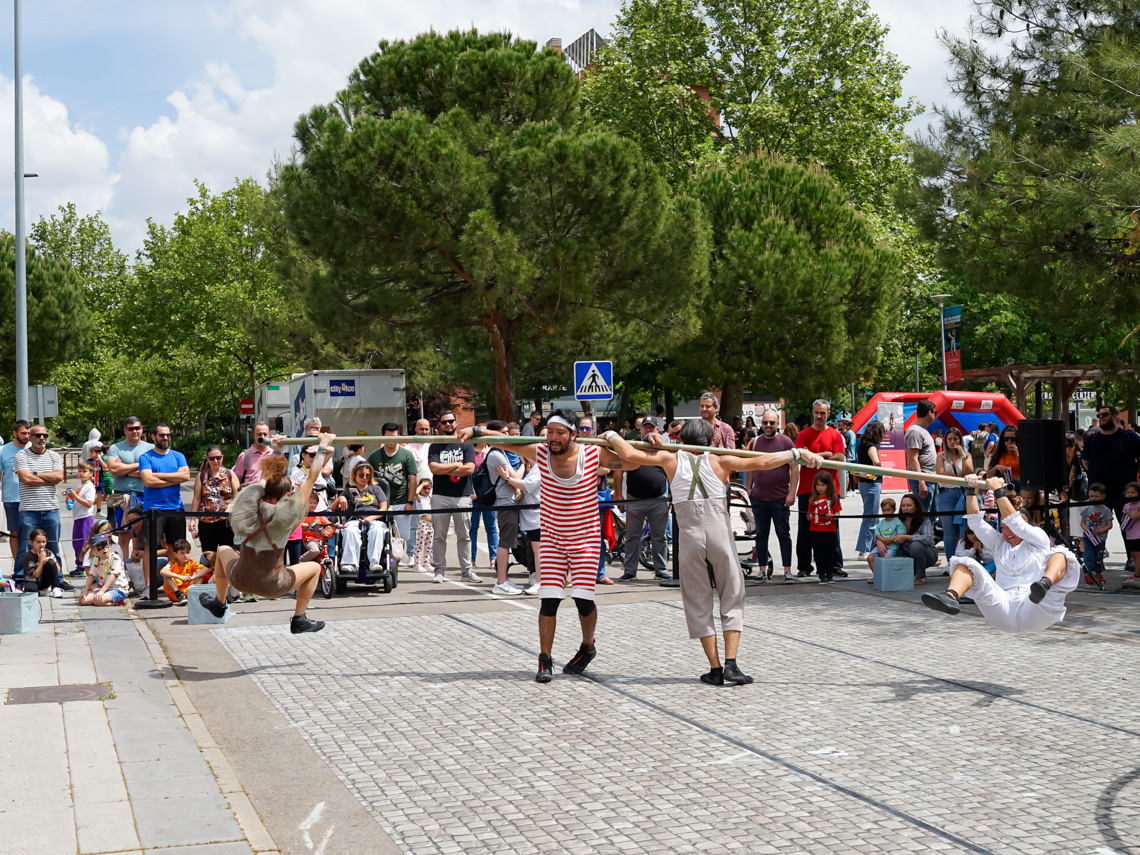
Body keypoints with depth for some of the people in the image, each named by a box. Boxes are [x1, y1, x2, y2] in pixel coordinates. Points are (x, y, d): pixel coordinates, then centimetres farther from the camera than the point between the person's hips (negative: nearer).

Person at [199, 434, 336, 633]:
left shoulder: (246, 510, -14)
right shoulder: (285, 514, -20)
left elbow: (265, 479, 5)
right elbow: (311, 479, -11)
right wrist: (323, 449, -1)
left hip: (240, 581, 3)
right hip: (272, 587, -3)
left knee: (223, 551, 32)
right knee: (314, 568, 20)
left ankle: (219, 603, 42)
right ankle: (299, 620, 19)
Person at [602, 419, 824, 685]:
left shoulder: (672, 459, 8)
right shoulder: (719, 460, 7)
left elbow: (629, 455, 4)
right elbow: (760, 463, -4)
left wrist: (611, 435, 21)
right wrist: (798, 453, -3)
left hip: (689, 535, 1)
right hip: (720, 533, 0)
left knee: (698, 603, 11)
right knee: (732, 598, 10)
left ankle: (715, 669, 8)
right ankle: (731, 664, -2)